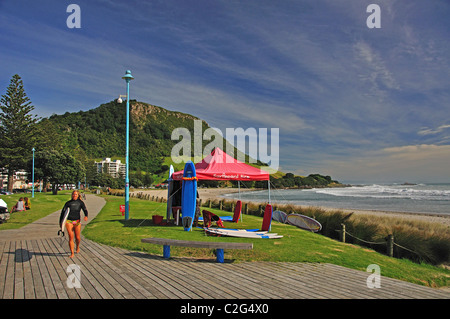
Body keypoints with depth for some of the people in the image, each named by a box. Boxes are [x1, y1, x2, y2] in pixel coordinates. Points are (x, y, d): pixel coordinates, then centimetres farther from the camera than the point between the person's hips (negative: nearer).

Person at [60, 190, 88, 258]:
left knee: (77, 238, 2)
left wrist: (86, 216, -25)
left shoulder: (80, 202, 8)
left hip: (77, 221, 0)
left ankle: (77, 247, 35)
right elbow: (63, 212, 13)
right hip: (69, 221, 0)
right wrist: (60, 222, 8)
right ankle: (72, 253, -2)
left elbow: (85, 210, -4)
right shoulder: (68, 203, 9)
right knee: (71, 237, -8)